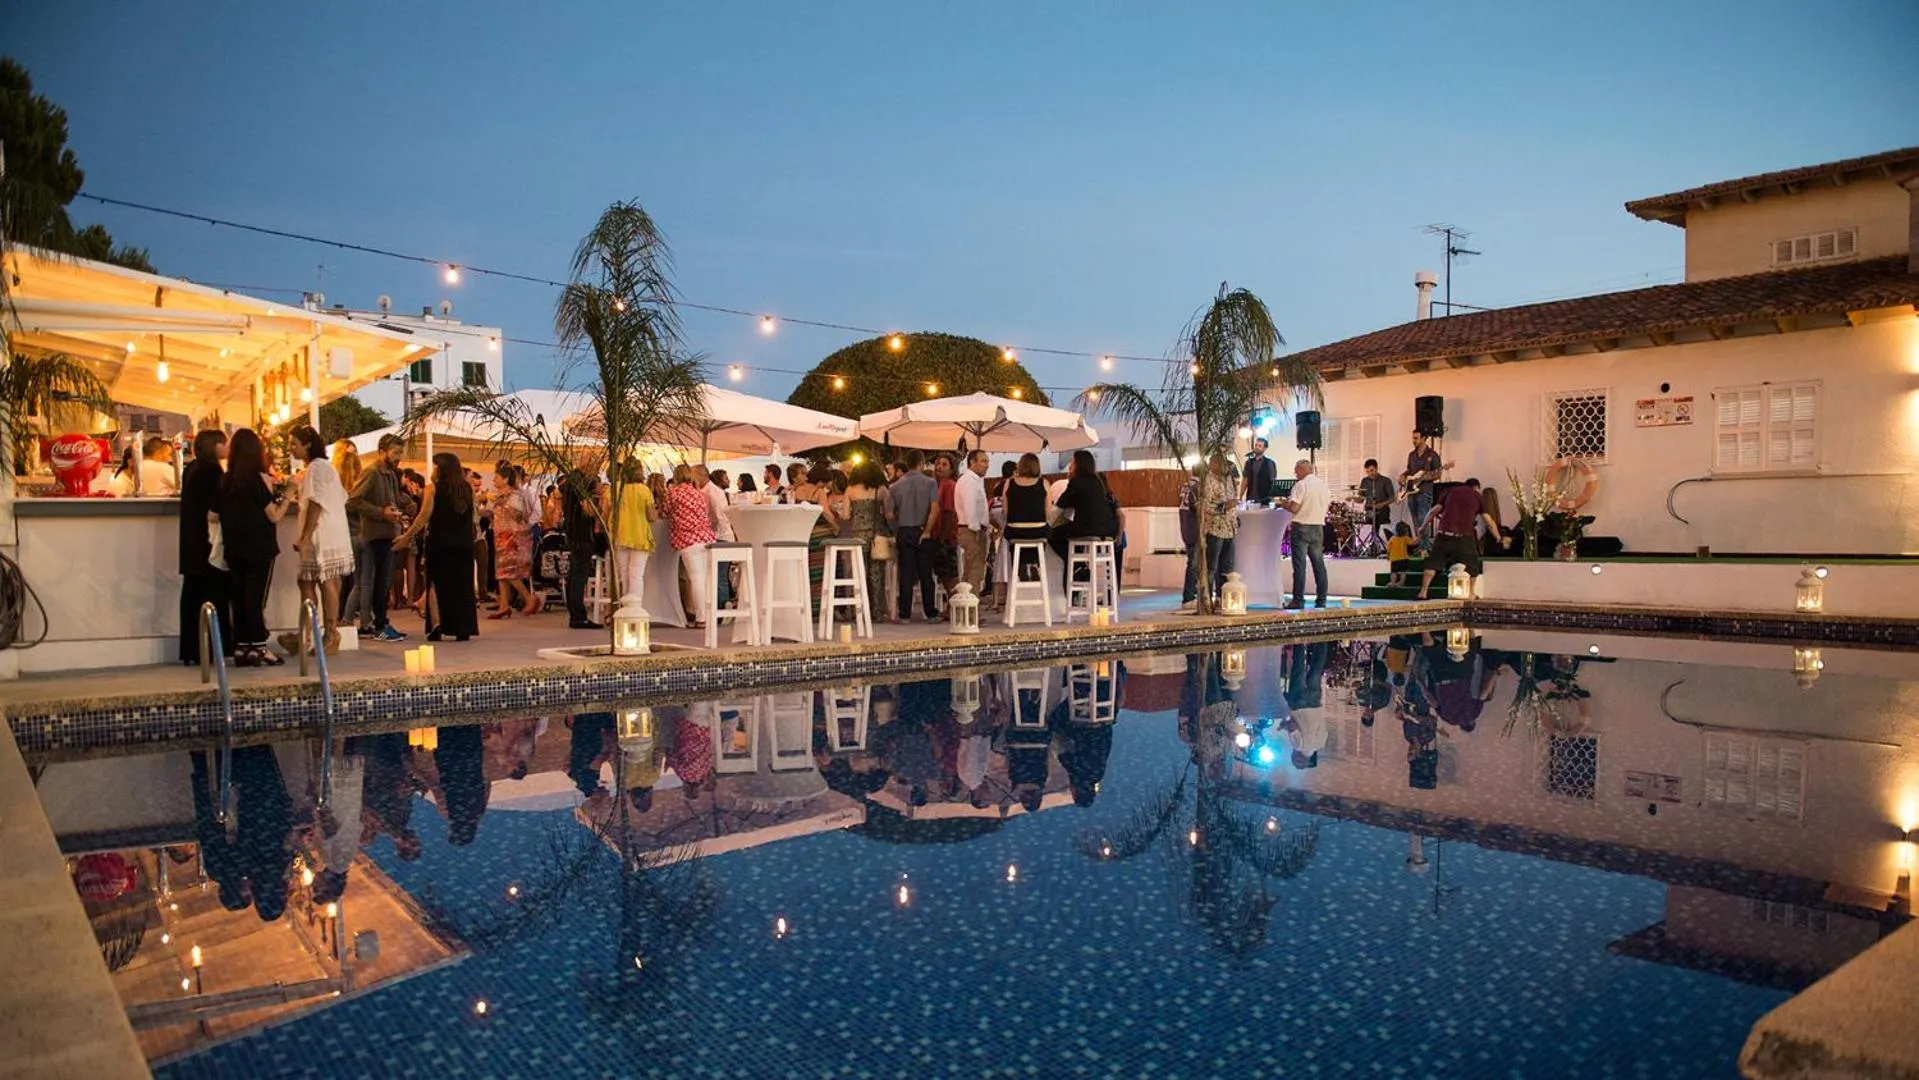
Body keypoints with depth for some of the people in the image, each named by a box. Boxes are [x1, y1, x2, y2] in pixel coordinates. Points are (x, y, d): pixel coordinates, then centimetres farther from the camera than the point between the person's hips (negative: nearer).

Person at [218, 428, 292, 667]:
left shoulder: (226, 481, 6)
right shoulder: (259, 478, -9)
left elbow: (222, 514, 14)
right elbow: (274, 516, -8)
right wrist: (285, 499, 9)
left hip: (234, 548, 5)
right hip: (259, 548, -5)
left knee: (239, 597, 8)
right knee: (256, 598, -4)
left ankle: (241, 647, 11)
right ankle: (259, 647, -2)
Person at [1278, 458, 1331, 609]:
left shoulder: (1301, 485, -11)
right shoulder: (1324, 485, 10)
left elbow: (1294, 508, -17)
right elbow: (1327, 505, 15)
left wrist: (1284, 503, 3)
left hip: (1302, 527, -6)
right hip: (1318, 527, 6)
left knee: (1300, 565, -4)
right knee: (1319, 564, 10)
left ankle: (1298, 601, -5)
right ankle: (1321, 600, 12)